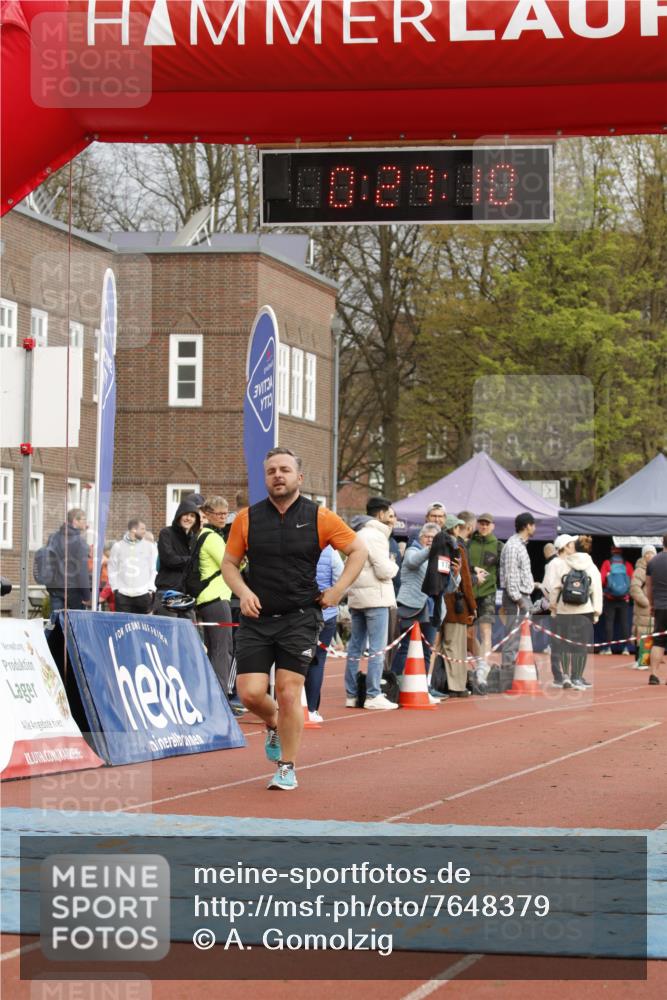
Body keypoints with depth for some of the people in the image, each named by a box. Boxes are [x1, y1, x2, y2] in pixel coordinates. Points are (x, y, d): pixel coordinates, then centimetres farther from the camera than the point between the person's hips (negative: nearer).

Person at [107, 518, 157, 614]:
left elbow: (153, 570, 7)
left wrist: (151, 589, -2)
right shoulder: (118, 546, 5)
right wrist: (115, 588, -1)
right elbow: (112, 569, 8)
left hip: (143, 594, 0)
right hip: (122, 595, 0)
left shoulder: (148, 546, 5)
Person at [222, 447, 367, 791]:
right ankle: (273, 724, 29)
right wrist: (243, 592, -7)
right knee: (251, 692, -7)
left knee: (288, 692, -7)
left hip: (300, 618, -2)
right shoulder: (247, 518, 2)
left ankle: (287, 768, 8)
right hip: (257, 618, 2)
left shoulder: (318, 517, -1)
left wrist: (338, 590, 0)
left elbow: (358, 549, 8)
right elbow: (229, 563, 12)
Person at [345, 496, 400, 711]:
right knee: (377, 647, -6)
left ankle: (351, 695, 13)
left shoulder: (359, 535, 18)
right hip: (375, 597, -9)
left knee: (355, 646, 10)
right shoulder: (376, 536, -12)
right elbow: (384, 570, -17)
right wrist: (394, 565, 3)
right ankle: (373, 696, -8)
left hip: (356, 597, 9)